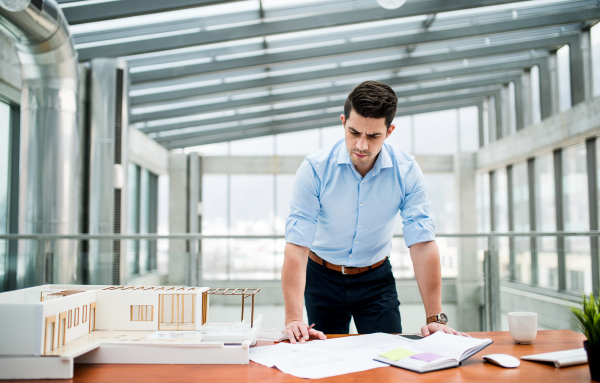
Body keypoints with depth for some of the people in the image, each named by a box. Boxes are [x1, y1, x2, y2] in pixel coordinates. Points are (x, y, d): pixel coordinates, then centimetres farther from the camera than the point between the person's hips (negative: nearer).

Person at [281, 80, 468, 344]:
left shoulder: (407, 171, -17)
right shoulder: (314, 169, -22)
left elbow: (422, 244, -17)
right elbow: (297, 245, -26)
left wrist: (435, 318, -21)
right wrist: (293, 319, -33)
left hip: (376, 279, 1)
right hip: (322, 278, -1)